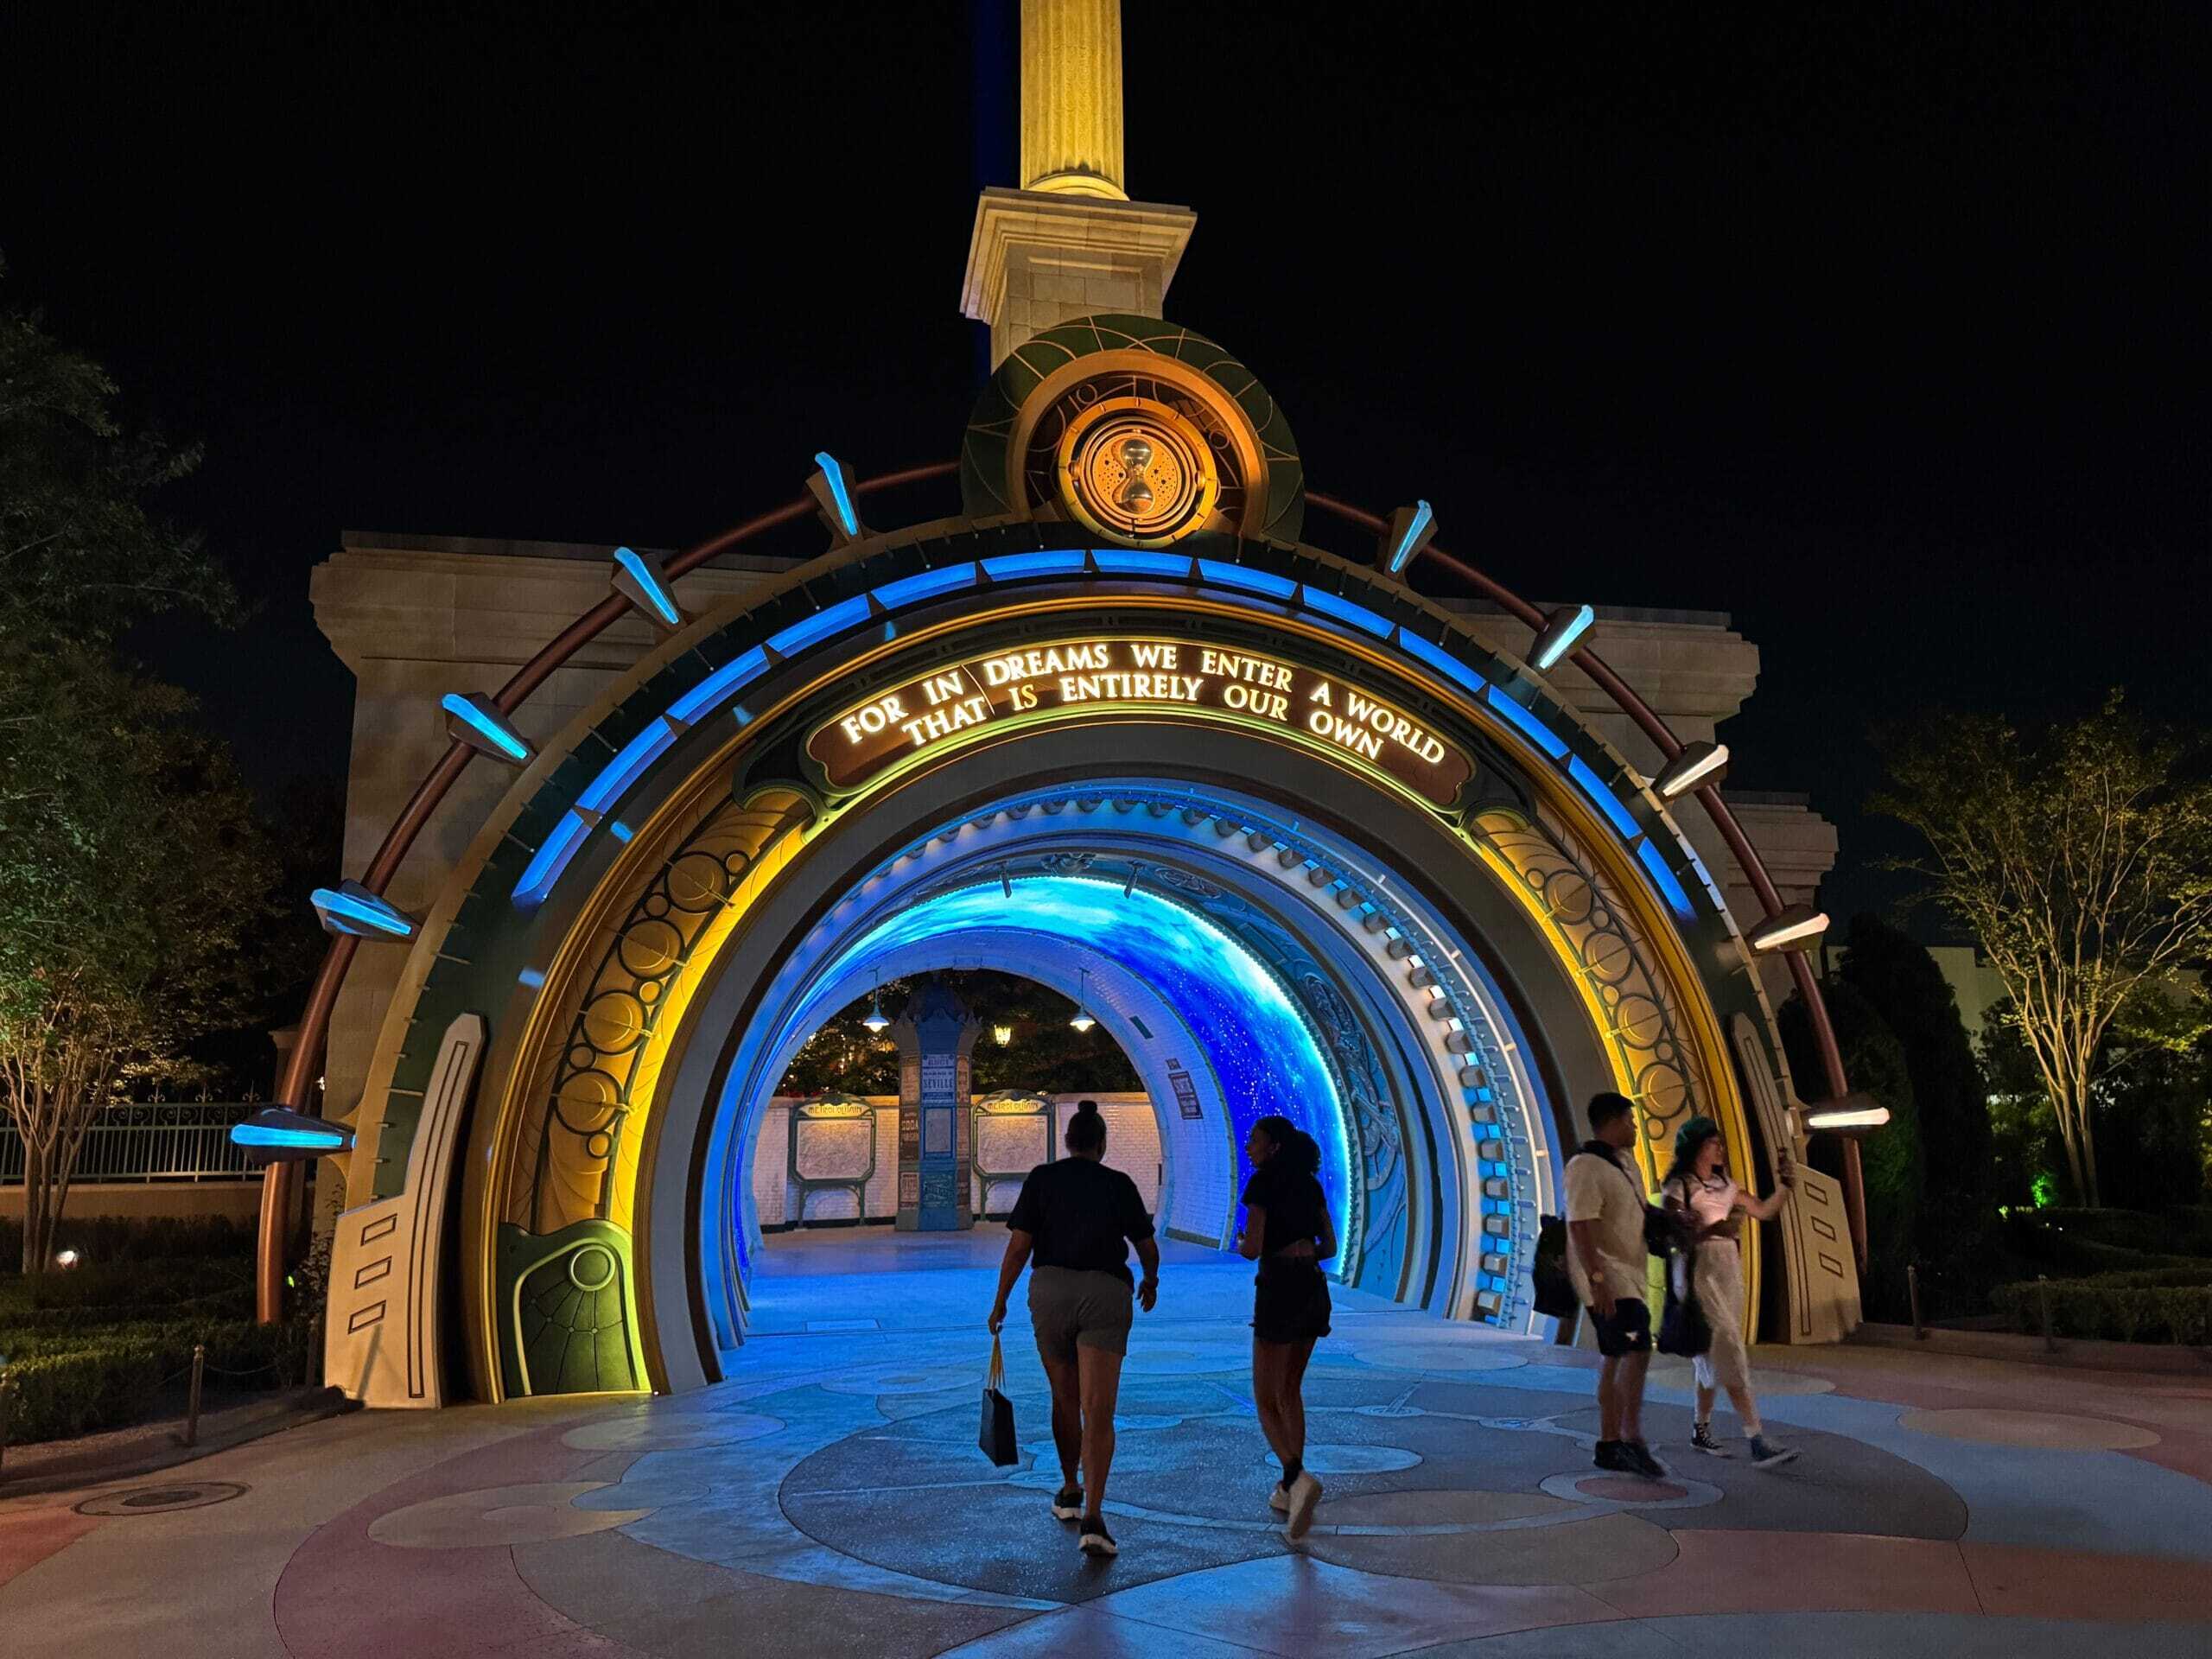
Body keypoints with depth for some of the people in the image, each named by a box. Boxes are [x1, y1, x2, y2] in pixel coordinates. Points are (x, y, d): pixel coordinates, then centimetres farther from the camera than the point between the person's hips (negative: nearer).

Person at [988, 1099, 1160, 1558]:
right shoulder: (1120, 1185, 8)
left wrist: (1000, 1301, 7)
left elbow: (1018, 1245, -1)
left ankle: (1070, 1492, 36)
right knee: (1098, 1413, -6)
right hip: (1106, 1293, -1)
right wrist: (1151, 1280, 39)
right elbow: (1147, 1247, 18)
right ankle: (1093, 1517, -19)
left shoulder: (1042, 1178, 6)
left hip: (1050, 1289, 1)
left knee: (1064, 1400, 22)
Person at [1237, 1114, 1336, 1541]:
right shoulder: (1310, 1185, 12)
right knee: (1289, 1389, 21)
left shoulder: (1263, 1181, -9)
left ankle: (1298, 1478, -23)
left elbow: (1253, 1248, -15)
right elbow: (1329, 1246, 15)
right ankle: (1291, 1489, 20)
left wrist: (1240, 1244, 7)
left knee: (1267, 1401, 0)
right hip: (1314, 1289, 7)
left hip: (1279, 1292, -7)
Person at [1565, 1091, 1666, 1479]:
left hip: (1627, 1275, 10)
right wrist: (1598, 1281, -30)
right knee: (1637, 1352, -19)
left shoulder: (1624, 1163, 15)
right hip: (1605, 1276, -10)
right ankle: (1632, 1440, -20)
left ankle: (1609, 1446, 14)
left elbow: (1640, 1212, 28)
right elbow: (1580, 1228, -23)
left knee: (1618, 1359, 10)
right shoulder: (1586, 1167, -15)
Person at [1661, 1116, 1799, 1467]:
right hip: (1699, 1273, -7)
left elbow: (1764, 1211, 13)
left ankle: (1701, 1430, 24)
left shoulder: (1725, 1185, 14)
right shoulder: (1678, 1187, -7)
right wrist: (1710, 1230, -27)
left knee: (1712, 1357, 12)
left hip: (1728, 1273, 7)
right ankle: (1757, 1442, -14)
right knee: (1729, 1354, -12)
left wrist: (1786, 1184, -1)